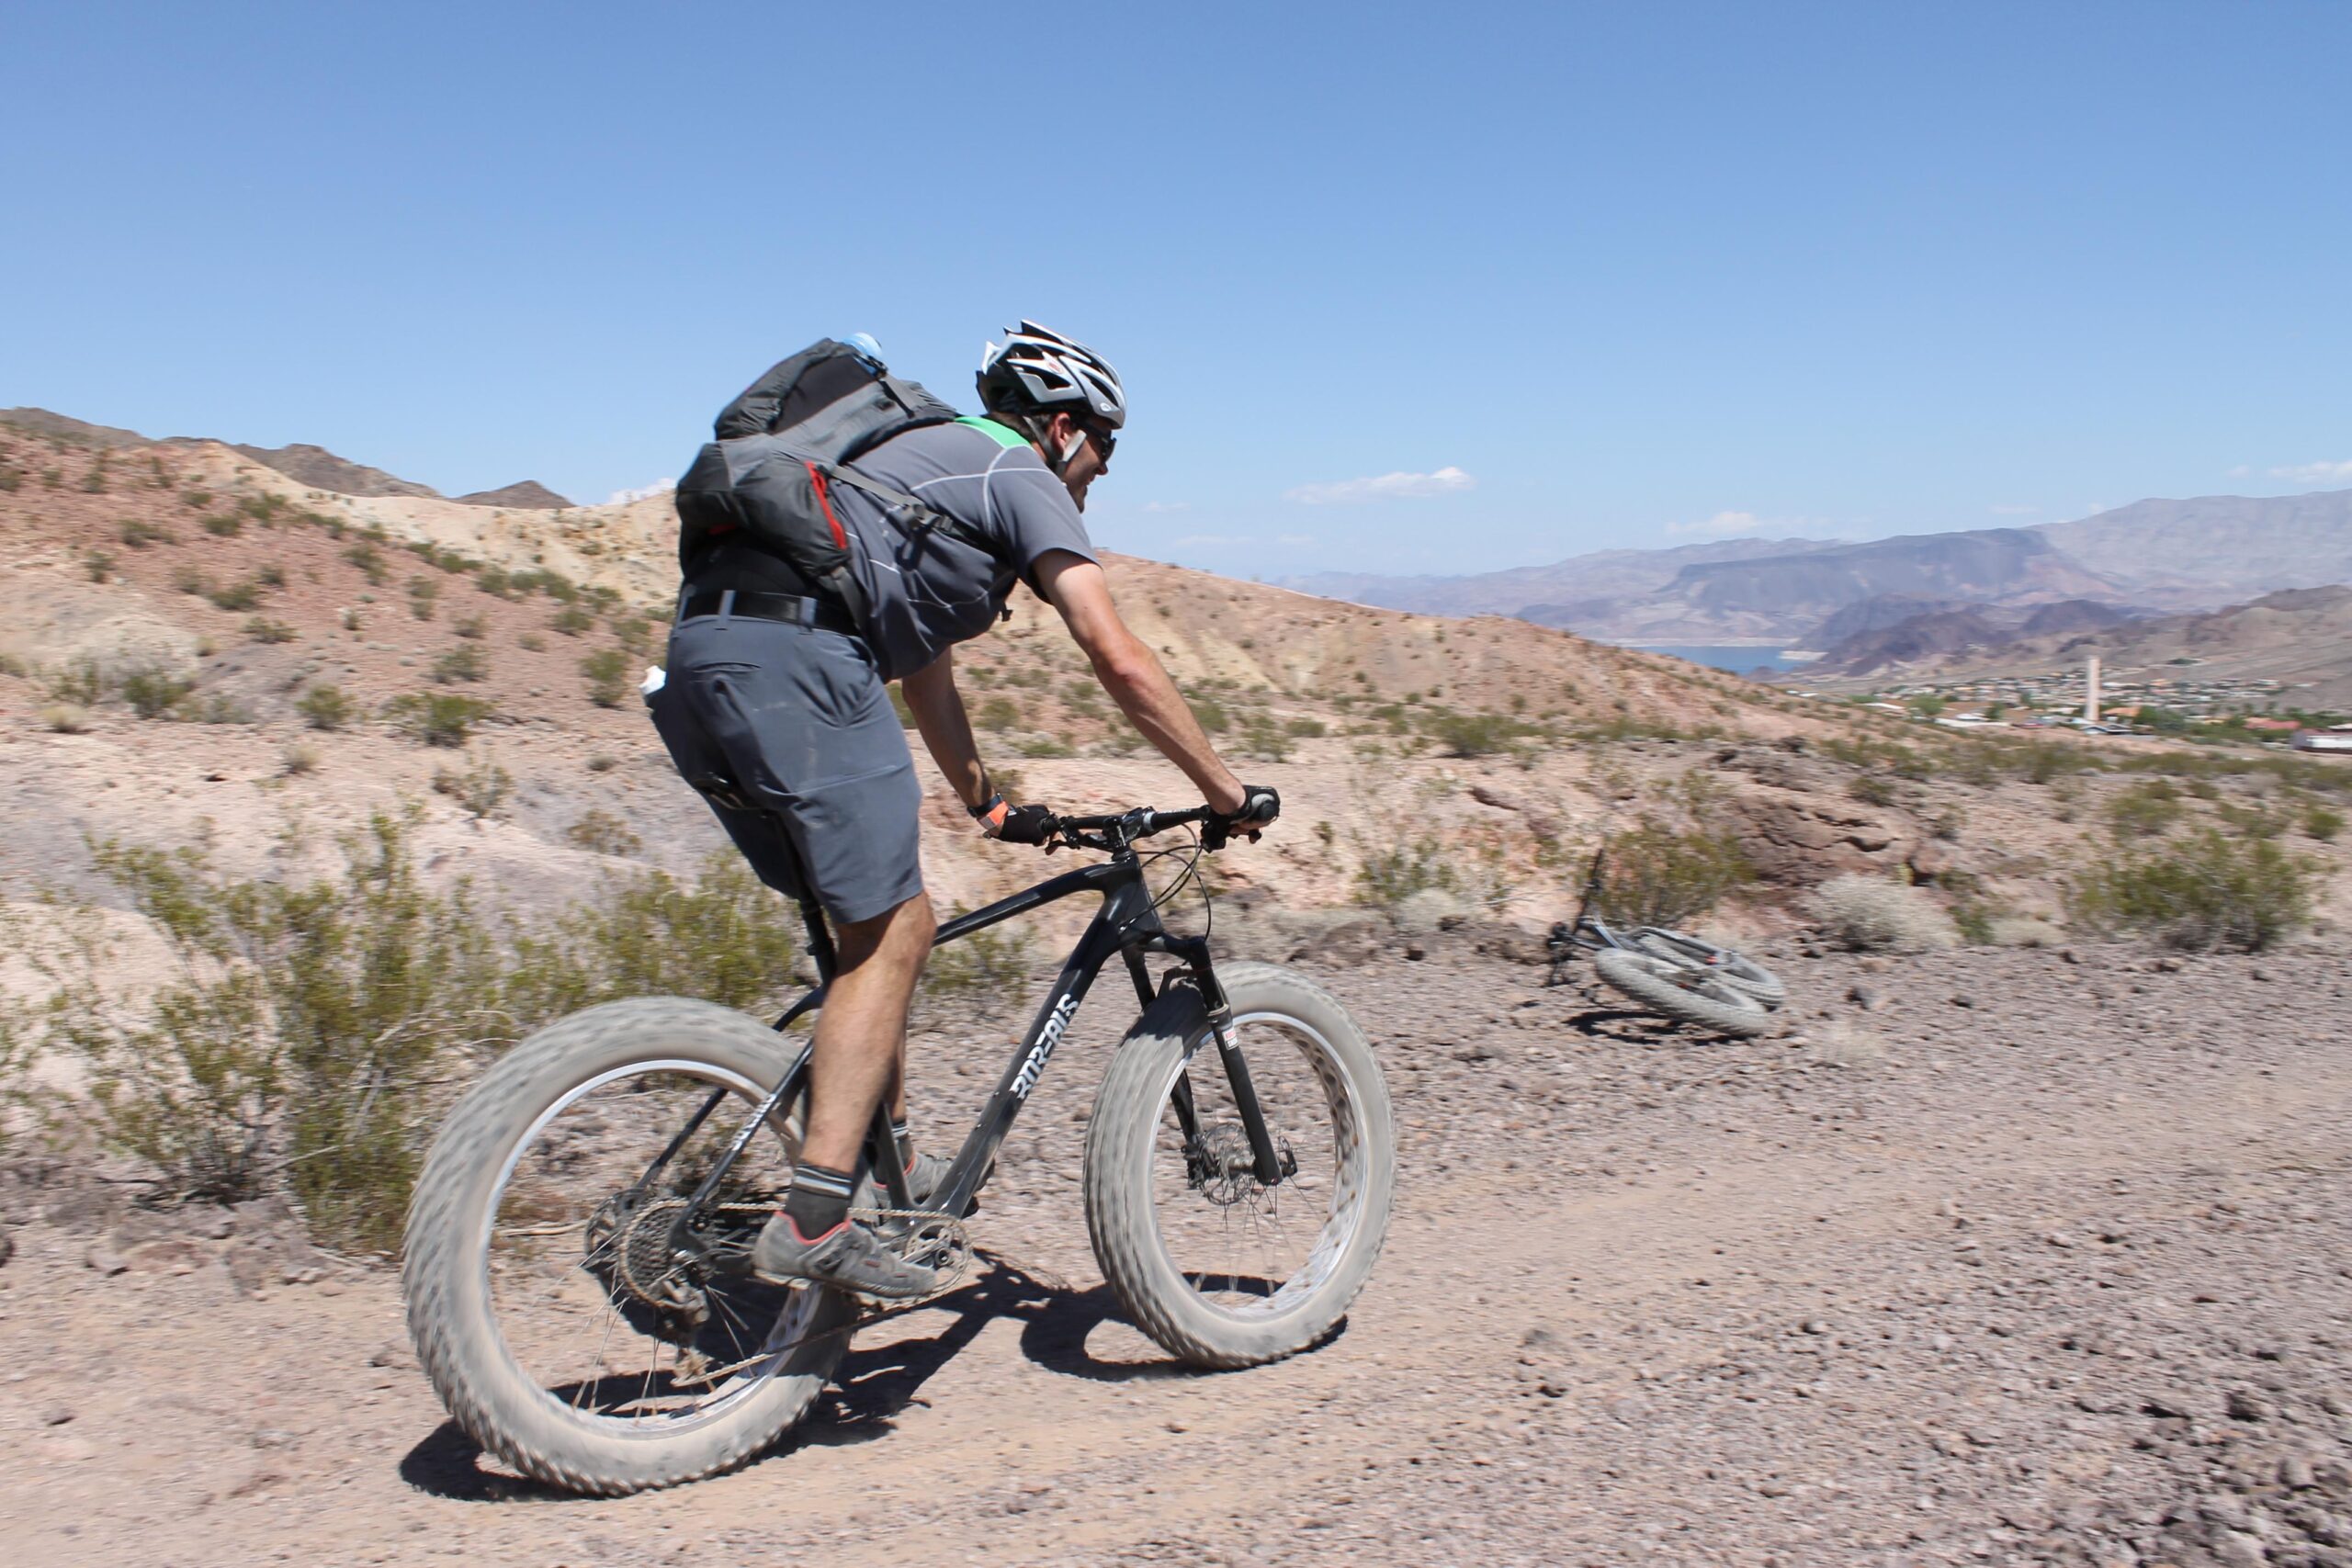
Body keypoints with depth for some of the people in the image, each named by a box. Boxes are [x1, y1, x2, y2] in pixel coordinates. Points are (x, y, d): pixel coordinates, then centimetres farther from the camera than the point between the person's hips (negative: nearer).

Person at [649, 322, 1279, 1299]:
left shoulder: (932, 461, 35)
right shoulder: (1023, 476, 9)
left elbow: (925, 672, 40)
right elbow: (1120, 662, -2)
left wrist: (990, 808, 46)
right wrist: (1229, 794, 6)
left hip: (696, 655, 9)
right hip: (794, 660, -9)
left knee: (869, 919, 18)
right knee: (894, 930, -3)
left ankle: (892, 1166, 25)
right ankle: (813, 1220, -7)